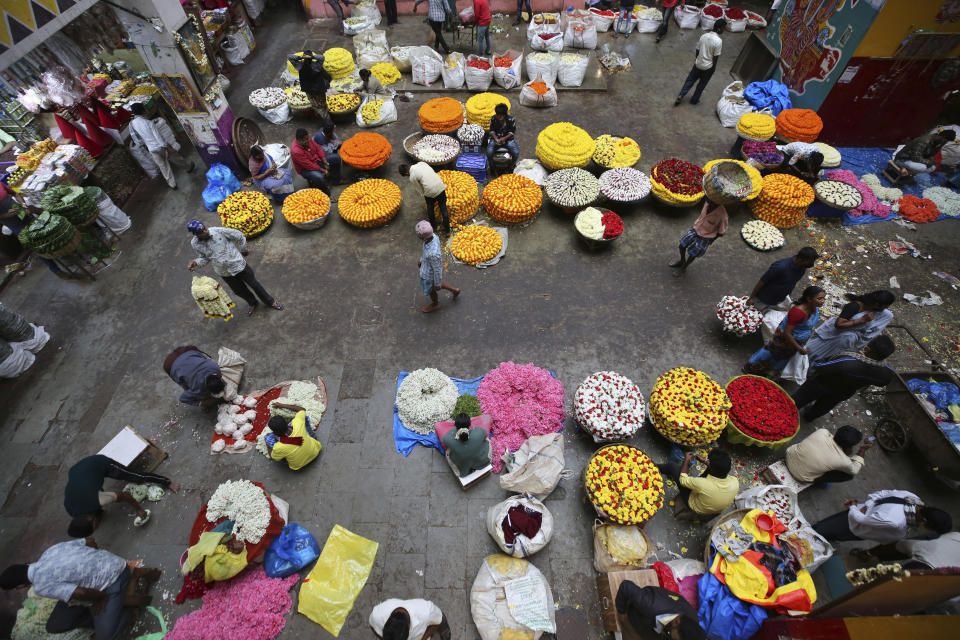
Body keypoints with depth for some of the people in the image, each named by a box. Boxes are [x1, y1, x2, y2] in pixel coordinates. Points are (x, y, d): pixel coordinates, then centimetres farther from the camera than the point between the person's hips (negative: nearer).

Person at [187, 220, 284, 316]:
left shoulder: (219, 231, -22)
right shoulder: (195, 244, -11)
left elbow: (240, 236, -7)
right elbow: (204, 258, 7)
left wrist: (242, 250, 7)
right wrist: (195, 262, -14)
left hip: (238, 265, -3)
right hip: (224, 272, 3)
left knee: (254, 284, 10)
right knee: (239, 290, 20)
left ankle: (270, 302, 32)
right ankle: (252, 303, 49)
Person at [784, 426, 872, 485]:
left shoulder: (822, 432, -17)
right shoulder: (844, 462, -23)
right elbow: (854, 470, 2)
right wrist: (863, 451, 1)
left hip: (790, 455, 4)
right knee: (849, 475, 7)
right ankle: (819, 481, 23)